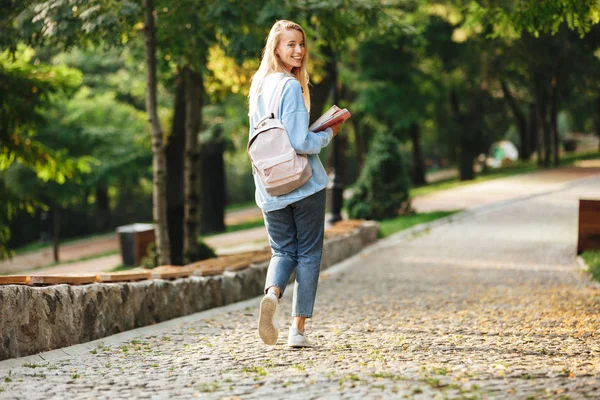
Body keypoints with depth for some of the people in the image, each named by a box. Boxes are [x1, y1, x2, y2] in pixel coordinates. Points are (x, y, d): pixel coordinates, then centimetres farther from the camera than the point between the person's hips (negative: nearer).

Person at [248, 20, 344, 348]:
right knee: (308, 253, 7)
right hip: (304, 184, -6)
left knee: (282, 251, 14)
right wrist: (328, 135, -3)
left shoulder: (258, 86, 8)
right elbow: (300, 142, -21)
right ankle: (298, 329, 6)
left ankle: (272, 293, -18)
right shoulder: (291, 87, -15)